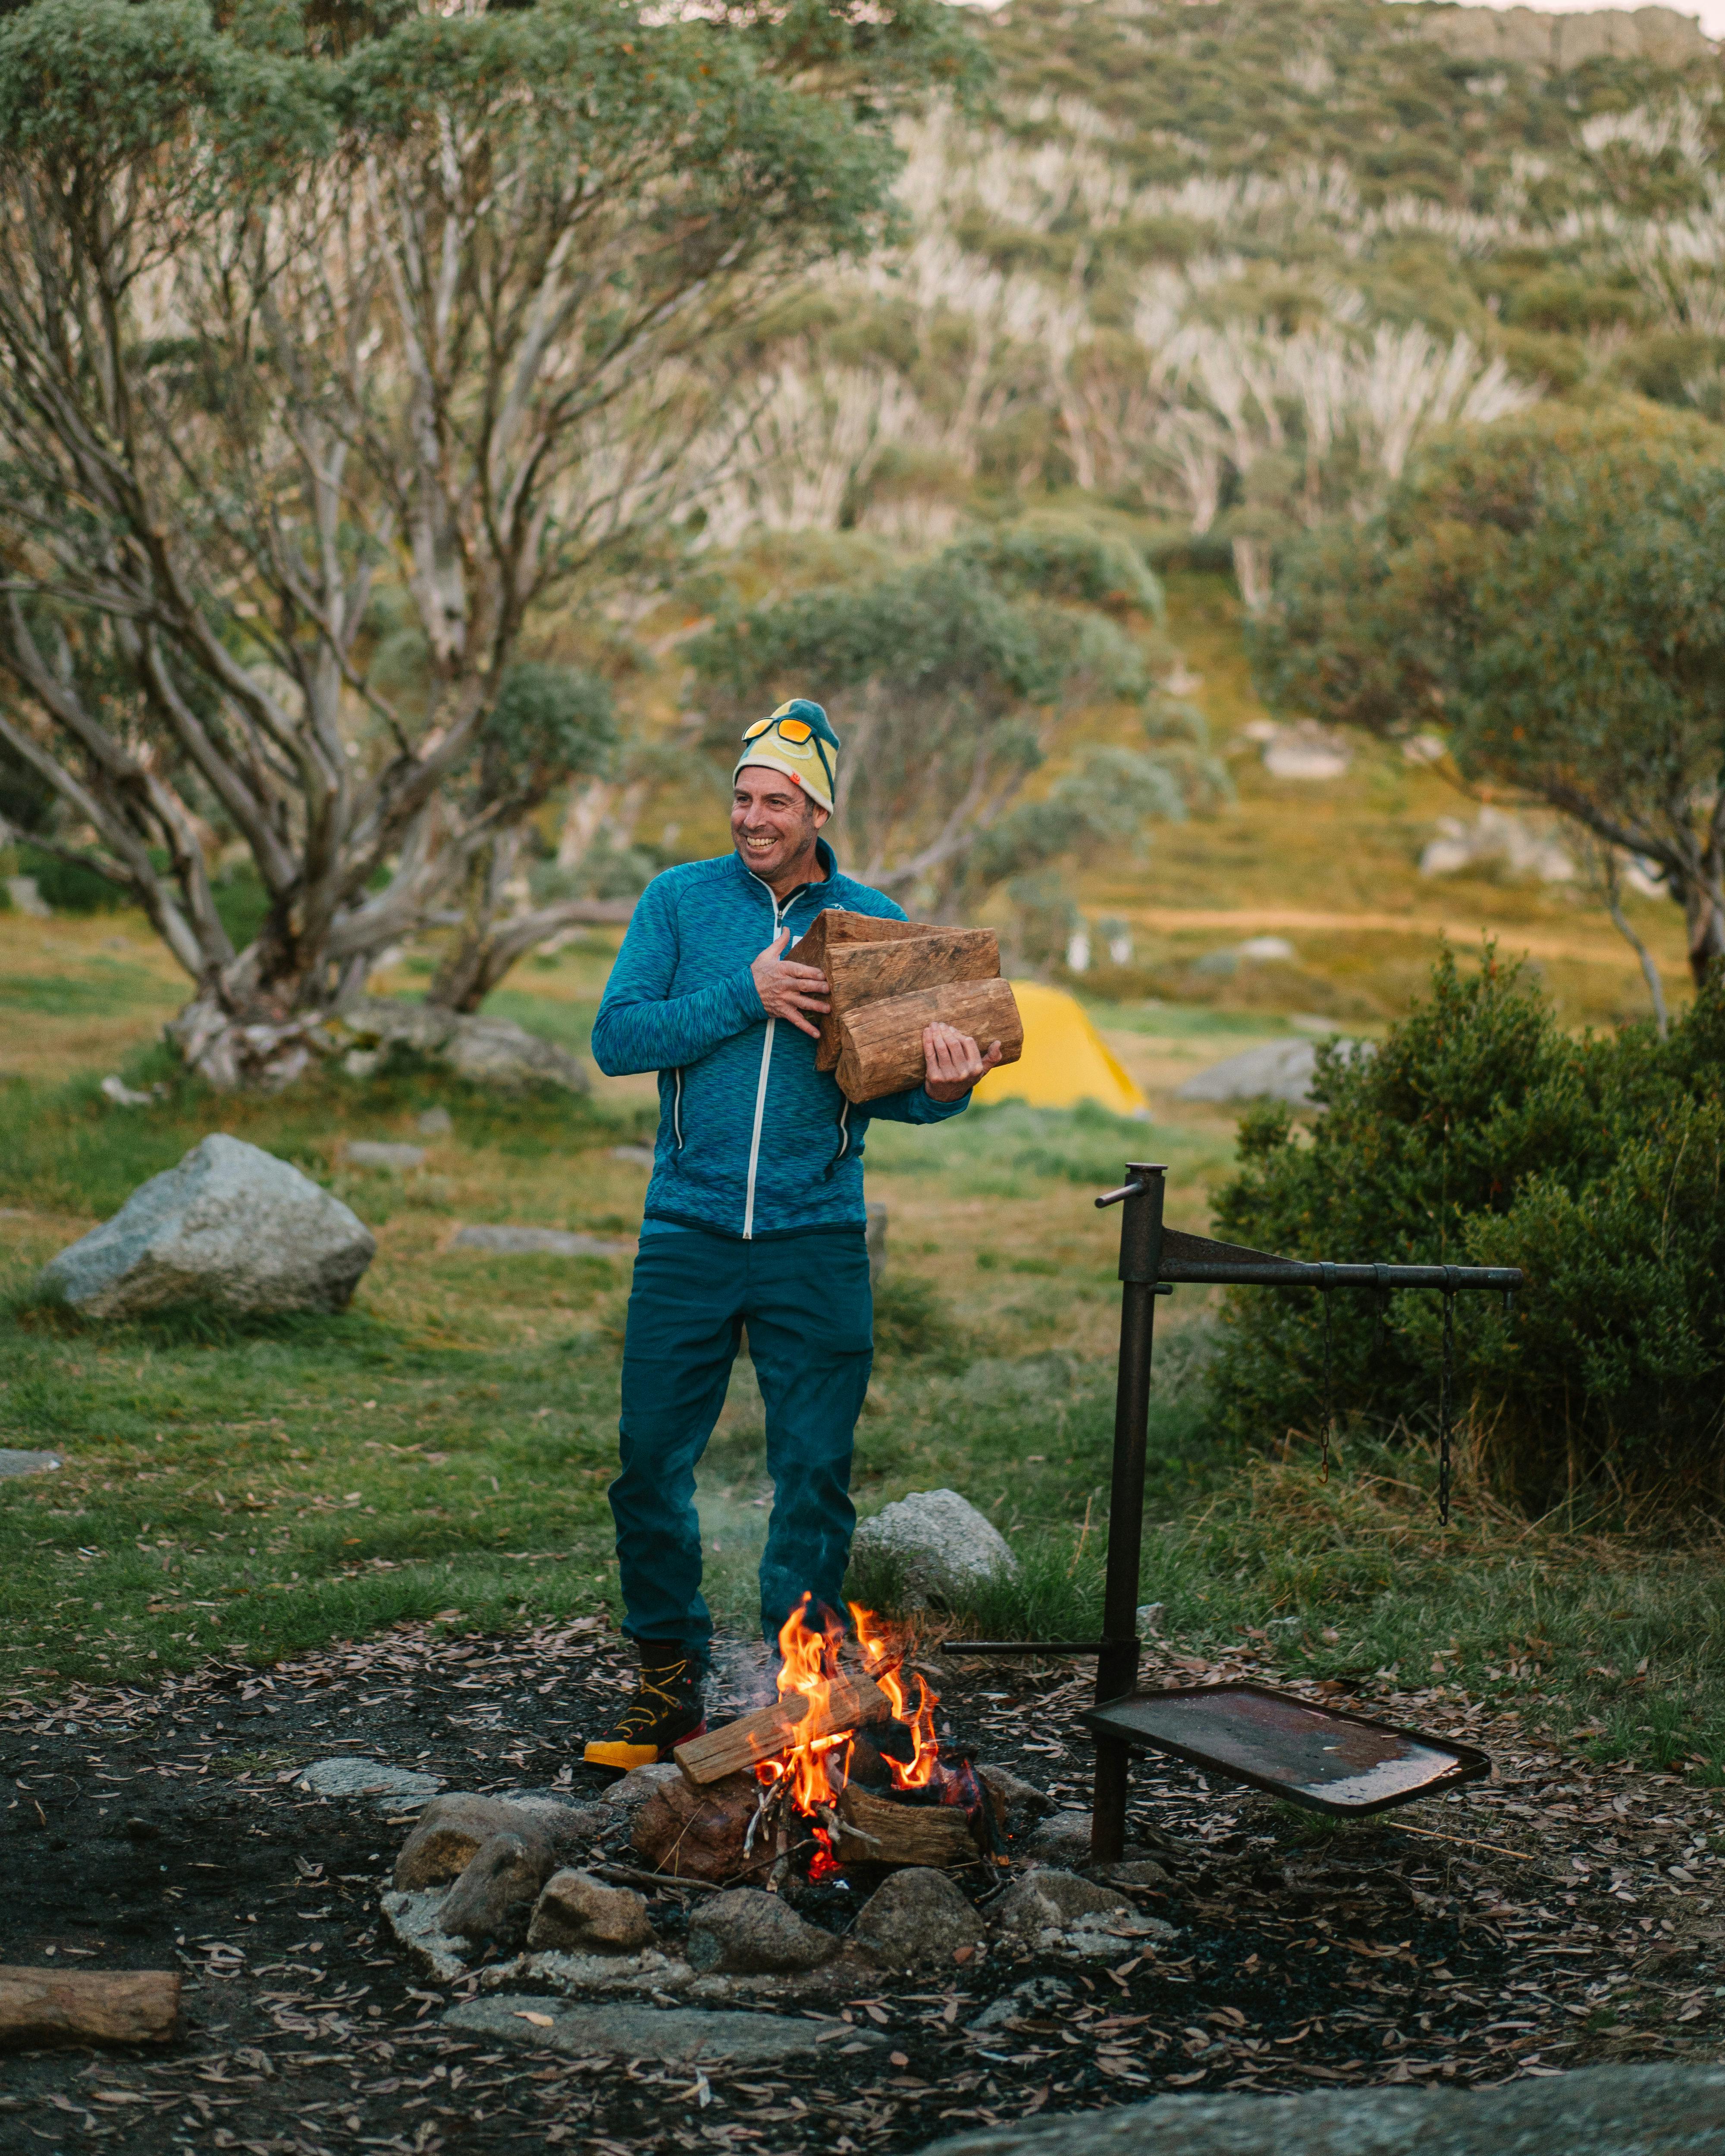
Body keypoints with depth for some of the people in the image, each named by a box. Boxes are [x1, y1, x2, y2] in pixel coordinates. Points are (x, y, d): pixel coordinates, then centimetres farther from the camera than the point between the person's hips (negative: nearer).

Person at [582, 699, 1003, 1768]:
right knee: (652, 1459, 2)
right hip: (690, 1231, 0)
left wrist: (942, 1090, -17)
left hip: (817, 1239, 0)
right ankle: (670, 1679, 18)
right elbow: (617, 1038, -6)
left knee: (817, 1472, 3)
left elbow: (890, 1085, 6)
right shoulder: (680, 900, 3)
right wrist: (745, 996, -16)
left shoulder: (875, 924, 5)